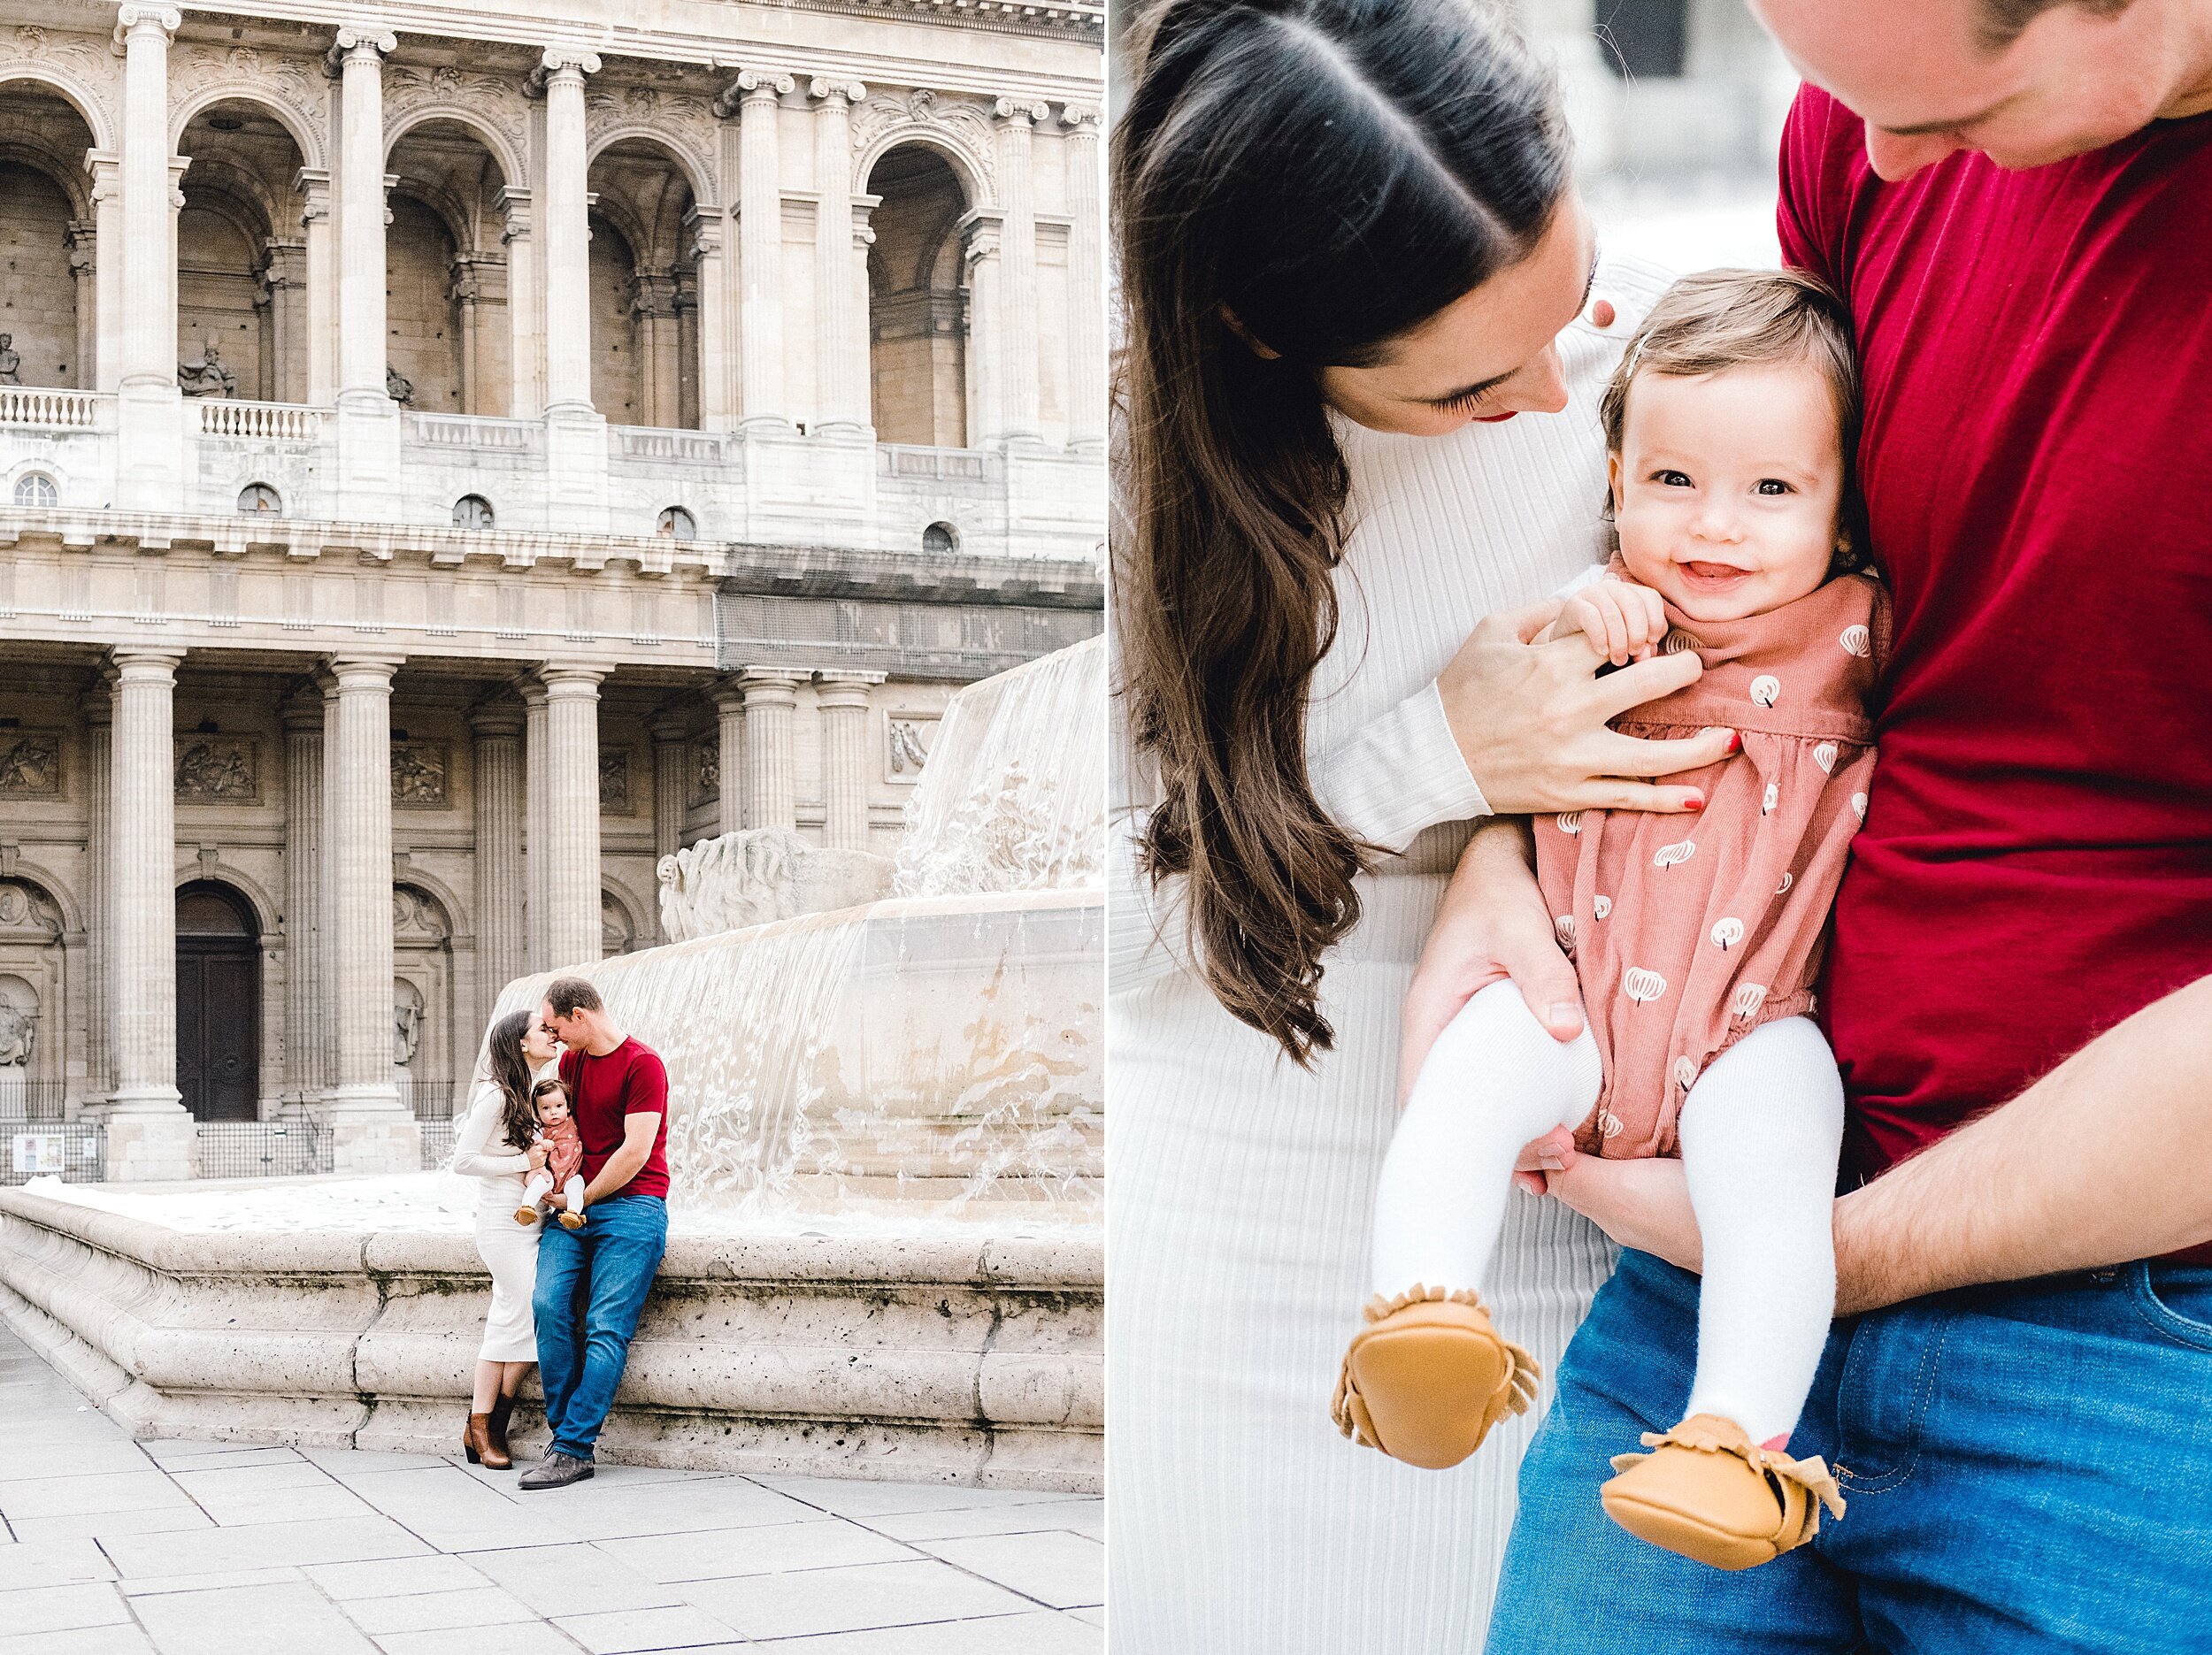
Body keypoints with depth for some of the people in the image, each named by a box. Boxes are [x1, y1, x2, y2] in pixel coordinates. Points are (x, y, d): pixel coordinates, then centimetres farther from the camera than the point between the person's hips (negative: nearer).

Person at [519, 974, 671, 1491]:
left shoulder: (642, 1065, -7)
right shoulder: (570, 1061, 17)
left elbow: (635, 1151, -12)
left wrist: (582, 1200, -3)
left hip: (631, 1208, -6)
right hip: (574, 1207, 6)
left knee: (606, 1328, -14)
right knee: (549, 1305, -15)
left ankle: (572, 1449, -16)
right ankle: (565, 1435, -10)